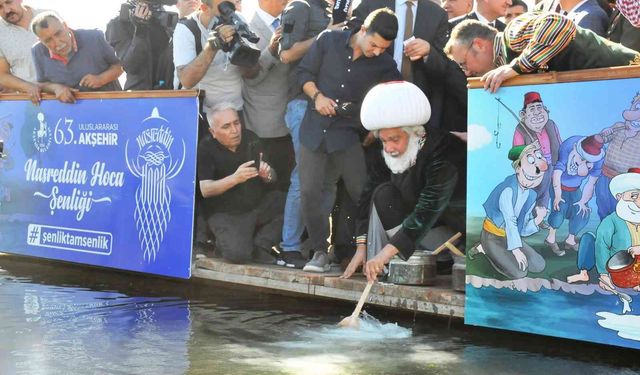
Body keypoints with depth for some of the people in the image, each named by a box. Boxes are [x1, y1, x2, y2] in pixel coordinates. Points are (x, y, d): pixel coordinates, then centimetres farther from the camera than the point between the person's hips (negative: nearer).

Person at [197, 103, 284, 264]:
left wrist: (267, 175, -20)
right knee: (238, 254, -28)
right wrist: (235, 178, -36)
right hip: (225, 213, -5)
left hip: (259, 204, 5)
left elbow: (273, 178, 6)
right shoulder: (206, 149, -12)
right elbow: (205, 190, -20)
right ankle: (224, 242, 8)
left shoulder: (250, 138, 2)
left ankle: (261, 245, -5)